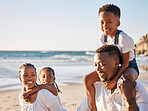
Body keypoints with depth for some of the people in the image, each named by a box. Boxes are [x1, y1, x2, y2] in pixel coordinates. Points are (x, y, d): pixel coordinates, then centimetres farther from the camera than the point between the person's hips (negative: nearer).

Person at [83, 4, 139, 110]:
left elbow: (125, 63, -26)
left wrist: (114, 81, -31)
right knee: (87, 79, -8)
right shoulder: (102, 37, -4)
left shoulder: (123, 38, -25)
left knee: (127, 79, -45)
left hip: (130, 67, -7)